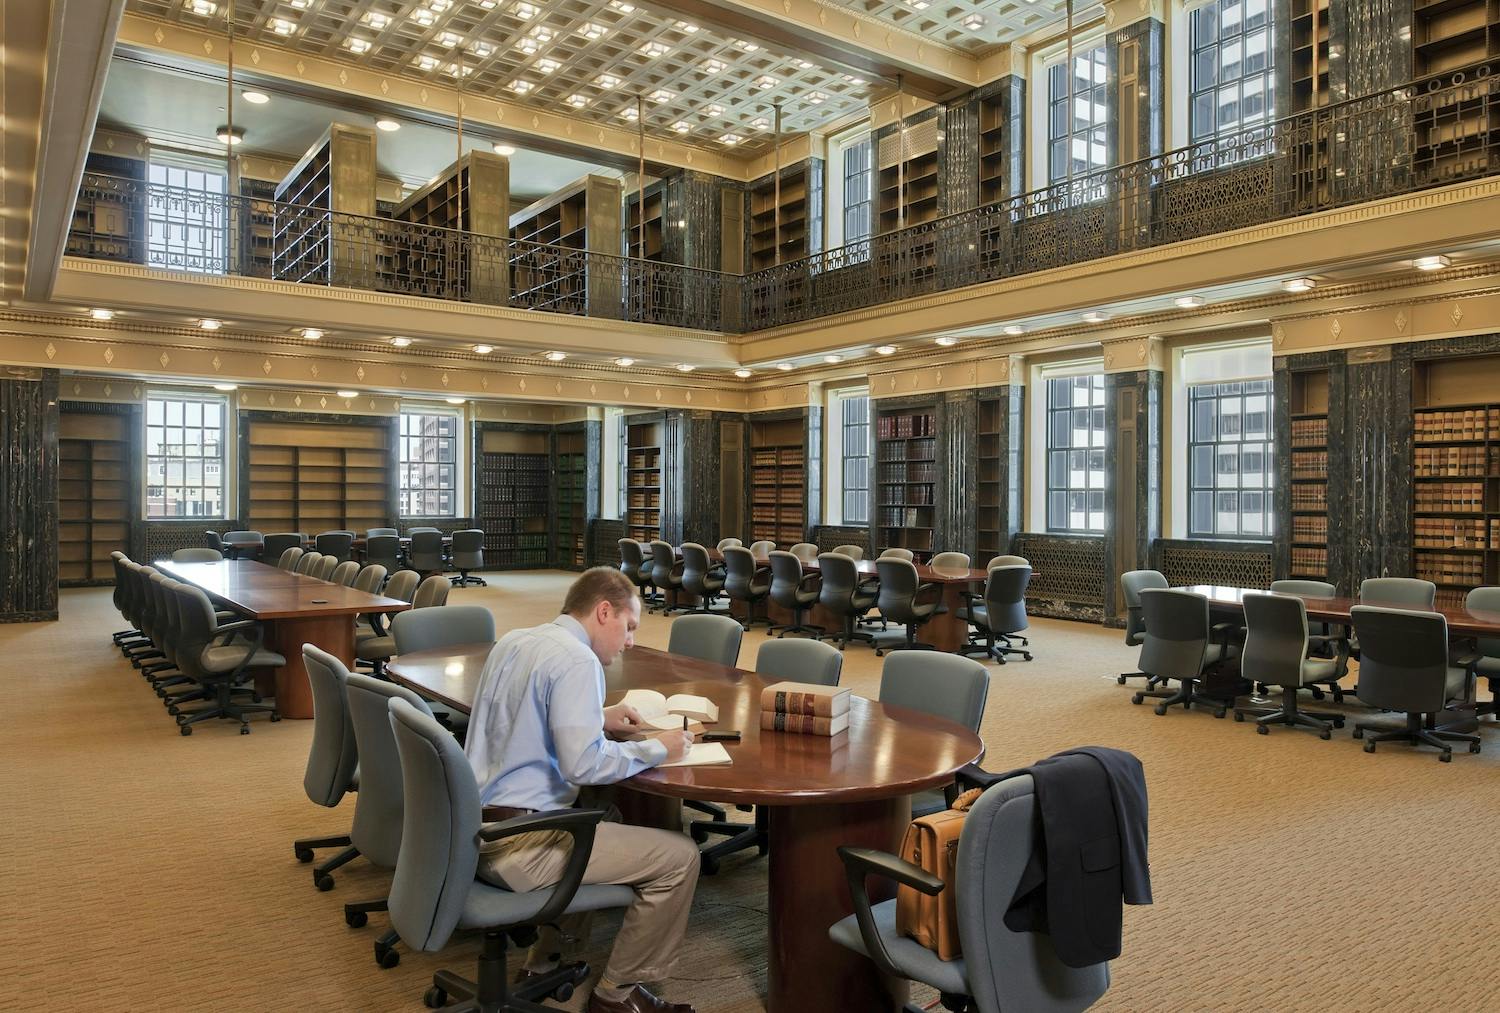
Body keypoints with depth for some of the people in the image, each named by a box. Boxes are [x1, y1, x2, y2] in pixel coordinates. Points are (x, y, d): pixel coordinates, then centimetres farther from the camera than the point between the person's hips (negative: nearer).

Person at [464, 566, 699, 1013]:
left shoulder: (513, 641, 9)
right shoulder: (576, 660, -18)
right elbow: (583, 765, -26)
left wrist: (597, 719, 18)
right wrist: (656, 749, -10)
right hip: (515, 844, -10)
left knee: (603, 817, 33)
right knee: (680, 856, -4)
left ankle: (546, 958, 35)